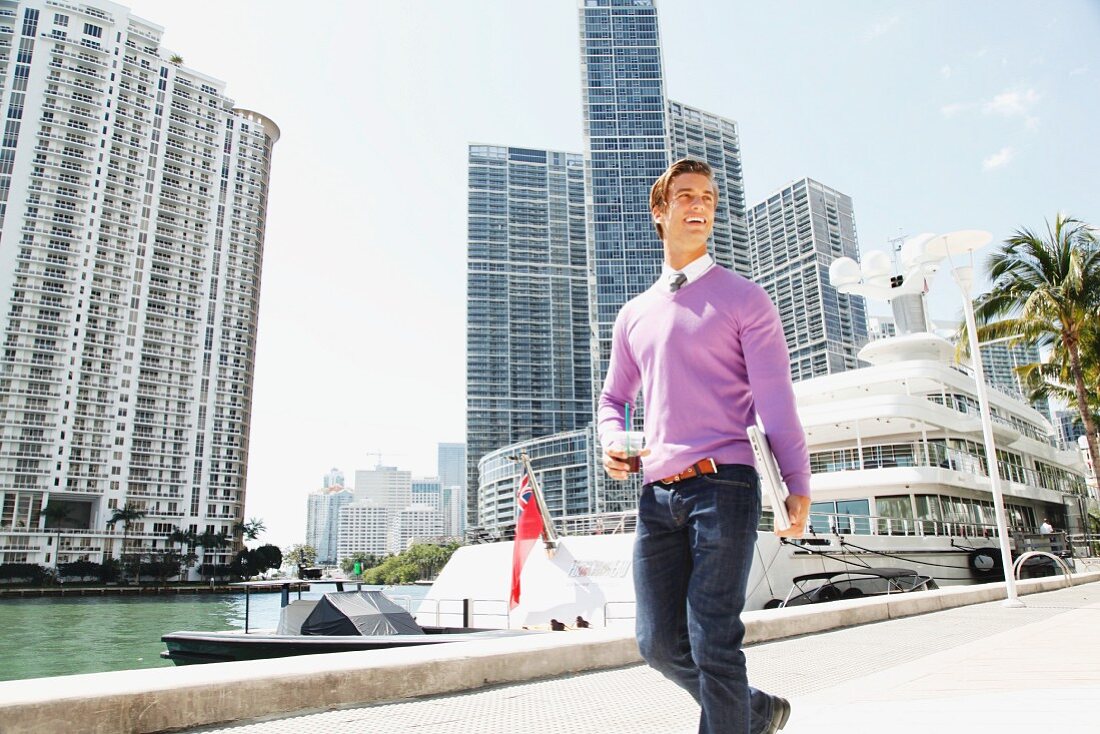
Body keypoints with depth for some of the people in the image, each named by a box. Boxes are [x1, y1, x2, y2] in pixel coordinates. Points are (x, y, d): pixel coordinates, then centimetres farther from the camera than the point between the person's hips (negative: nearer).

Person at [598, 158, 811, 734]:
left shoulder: (743, 298, 5)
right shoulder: (634, 314, 18)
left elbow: (775, 398, -1)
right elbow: (614, 396, 27)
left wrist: (797, 485, -8)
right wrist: (612, 443, 5)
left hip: (721, 486, -5)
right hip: (657, 494, 5)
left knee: (712, 642, -6)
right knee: (660, 642, 7)